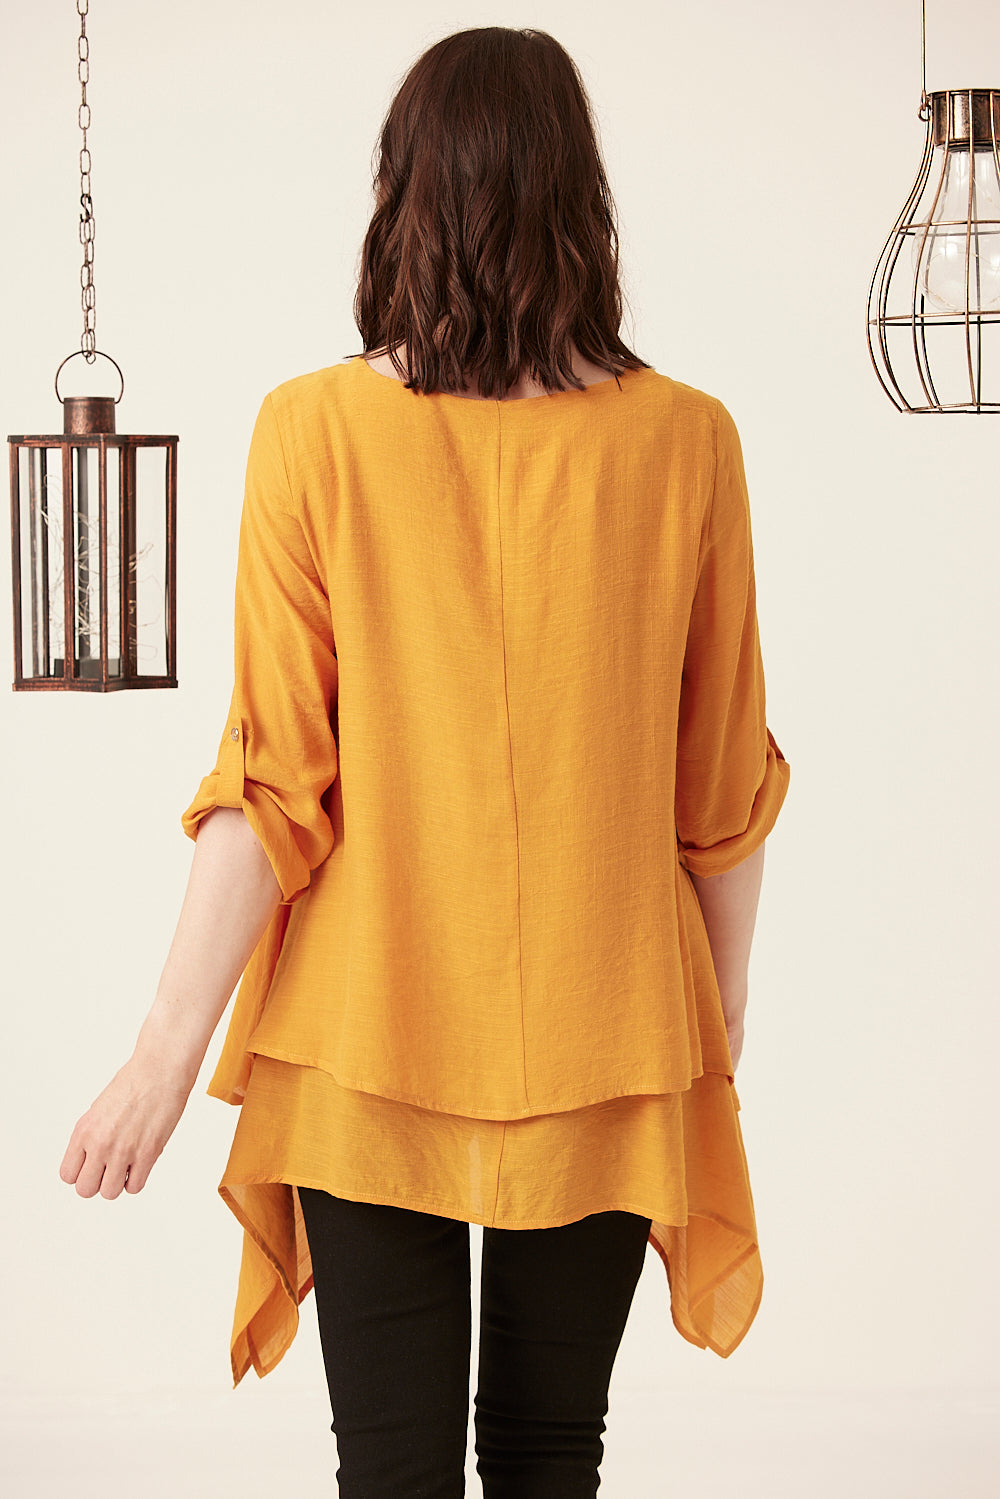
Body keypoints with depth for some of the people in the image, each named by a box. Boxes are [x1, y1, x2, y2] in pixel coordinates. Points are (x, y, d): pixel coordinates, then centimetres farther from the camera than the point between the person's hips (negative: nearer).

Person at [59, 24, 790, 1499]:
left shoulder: (317, 431, -9)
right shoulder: (683, 440, -5)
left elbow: (273, 785, -10)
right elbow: (724, 793, 2)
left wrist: (170, 1049, -2)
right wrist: (720, 1036, 16)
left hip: (374, 1039, -1)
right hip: (607, 1045, 2)